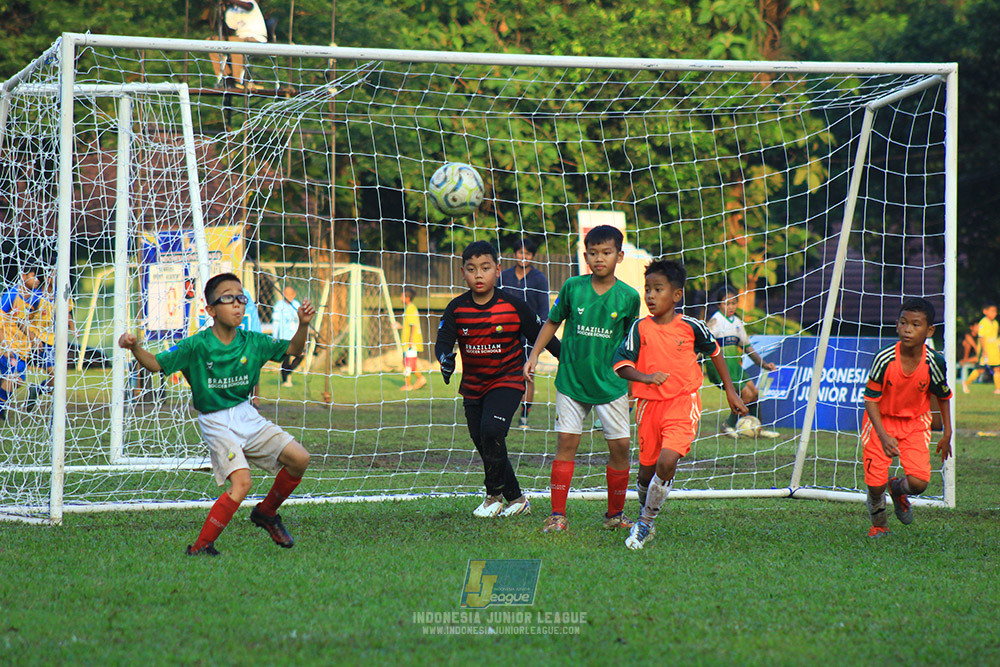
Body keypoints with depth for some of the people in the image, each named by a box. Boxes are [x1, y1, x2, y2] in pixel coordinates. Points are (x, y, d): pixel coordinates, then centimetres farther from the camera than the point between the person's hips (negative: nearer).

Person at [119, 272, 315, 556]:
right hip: (216, 423, -6)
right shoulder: (196, 346, -12)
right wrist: (135, 348, -29)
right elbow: (156, 364, -9)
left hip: (247, 416, 6)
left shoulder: (253, 342, 0)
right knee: (241, 482, -25)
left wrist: (303, 325, -8)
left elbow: (293, 349, 11)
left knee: (299, 459, -4)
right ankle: (200, 547, -18)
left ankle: (266, 512, 20)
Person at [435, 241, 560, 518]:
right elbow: (443, 340, -12)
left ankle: (495, 496, -7)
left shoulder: (514, 306, -12)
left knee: (491, 430, -24)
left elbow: (541, 336, -2)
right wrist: (445, 357, -34)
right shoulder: (457, 309, -6)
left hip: (507, 380, -4)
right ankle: (516, 499, 25)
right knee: (483, 443, 7)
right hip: (473, 386, 4)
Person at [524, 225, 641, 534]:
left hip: (611, 383, 0)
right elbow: (552, 322, 11)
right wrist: (534, 355, 4)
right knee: (566, 441, -4)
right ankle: (557, 515, 1)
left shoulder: (628, 297, -3)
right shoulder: (573, 287, -3)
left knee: (619, 445, 0)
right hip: (572, 379, 0)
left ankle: (615, 513, 16)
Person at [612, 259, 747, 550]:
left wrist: (730, 391, 17)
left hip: (683, 403, -2)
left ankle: (646, 523, -6)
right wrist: (646, 378, -21)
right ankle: (644, 512, 38)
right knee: (646, 469, 9)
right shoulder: (640, 329, -2)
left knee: (667, 462, -21)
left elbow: (715, 352, 13)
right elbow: (620, 363, -2)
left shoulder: (691, 327, -4)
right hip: (649, 403, 2)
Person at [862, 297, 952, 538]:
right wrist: (883, 436, -27)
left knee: (918, 483, -15)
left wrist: (947, 434, 6)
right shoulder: (884, 359, -25)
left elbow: (943, 396, 2)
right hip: (881, 420, -1)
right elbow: (871, 399, -16)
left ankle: (897, 489, 26)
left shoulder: (934, 362, -19)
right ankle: (878, 522, 26)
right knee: (875, 484, -9)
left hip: (915, 422, 1)